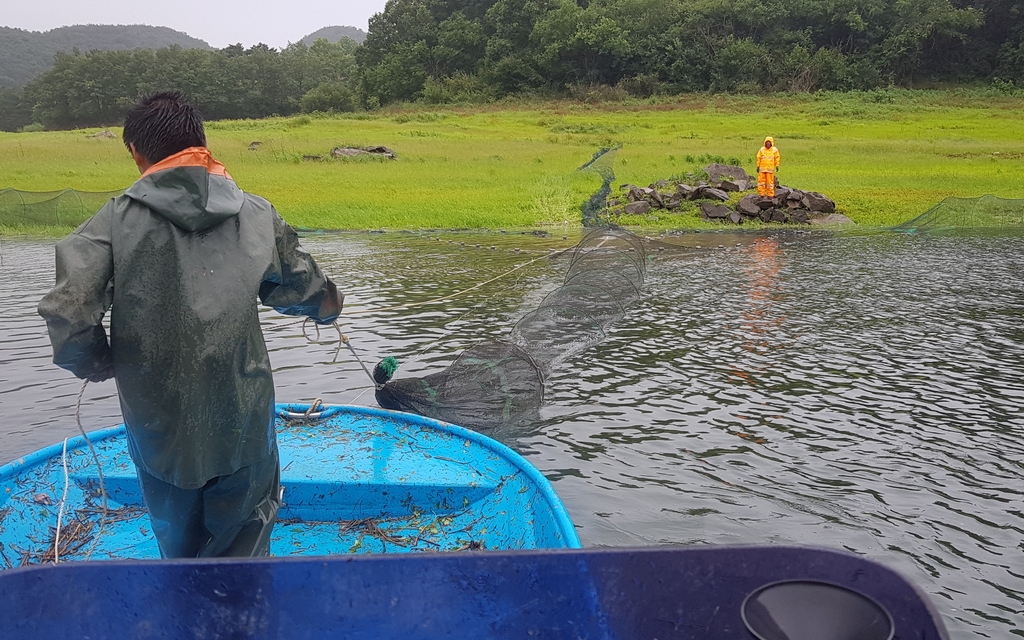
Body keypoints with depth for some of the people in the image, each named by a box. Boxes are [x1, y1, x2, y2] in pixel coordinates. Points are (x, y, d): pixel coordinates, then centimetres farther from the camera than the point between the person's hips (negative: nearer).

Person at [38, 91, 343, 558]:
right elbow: (313, 296, 6)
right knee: (242, 552, 20)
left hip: (158, 424, 0)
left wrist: (96, 363, 5)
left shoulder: (116, 220, -8)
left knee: (180, 545, 23)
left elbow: (67, 314, -16)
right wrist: (329, 304, 30)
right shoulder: (257, 214, -3)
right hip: (242, 422, 1)